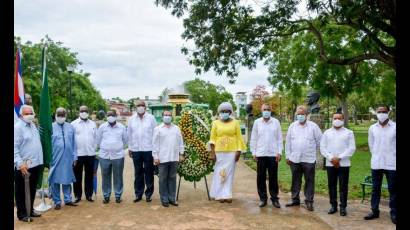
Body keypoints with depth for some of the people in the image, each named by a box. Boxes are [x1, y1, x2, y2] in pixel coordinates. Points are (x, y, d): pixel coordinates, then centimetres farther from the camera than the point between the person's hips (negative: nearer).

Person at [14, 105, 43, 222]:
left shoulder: (33, 125, 11)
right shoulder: (17, 127, -12)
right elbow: (15, 147, -18)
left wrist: (40, 160, 13)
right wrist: (20, 163, -24)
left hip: (35, 164, 8)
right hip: (23, 166, -7)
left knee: (32, 190, 18)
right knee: (22, 191, 7)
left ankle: (30, 210, 31)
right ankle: (22, 214, 19)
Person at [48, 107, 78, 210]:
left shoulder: (70, 127, 6)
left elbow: (74, 143, 7)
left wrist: (75, 157, 6)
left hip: (68, 159, 2)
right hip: (55, 159, -2)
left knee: (67, 179, 11)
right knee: (55, 180, 4)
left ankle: (67, 199, 22)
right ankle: (57, 202, 16)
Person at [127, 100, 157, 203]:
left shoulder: (151, 118, 0)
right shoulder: (131, 119, 7)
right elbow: (129, 134, 10)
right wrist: (130, 148, 8)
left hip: (148, 149, -2)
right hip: (136, 149, 2)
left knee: (149, 173, 4)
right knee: (138, 173, 9)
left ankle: (148, 194, 14)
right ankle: (138, 194, 18)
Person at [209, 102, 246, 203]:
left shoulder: (235, 122, 4)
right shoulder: (216, 123, 4)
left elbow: (239, 138, 3)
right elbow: (212, 139, 2)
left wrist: (238, 151, -4)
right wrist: (212, 152, -4)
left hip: (232, 151, 0)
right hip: (219, 152, 0)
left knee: (229, 172, 3)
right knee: (220, 173, 3)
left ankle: (227, 195, 9)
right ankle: (220, 195, 9)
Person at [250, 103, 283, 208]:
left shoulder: (276, 122, 4)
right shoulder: (257, 122, 4)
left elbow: (279, 138, 4)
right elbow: (253, 138, 6)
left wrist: (279, 152, -2)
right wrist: (254, 152, 1)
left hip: (273, 154, 0)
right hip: (260, 154, 1)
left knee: (273, 178, 5)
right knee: (261, 178, 4)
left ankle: (274, 198, 15)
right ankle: (263, 198, 14)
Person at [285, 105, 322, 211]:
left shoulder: (313, 126, -2)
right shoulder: (292, 126, 6)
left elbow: (320, 141, 5)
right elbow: (288, 142, 8)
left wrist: (313, 150, 10)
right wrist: (288, 156, 6)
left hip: (309, 159, -2)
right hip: (294, 159, 3)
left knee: (309, 181, 4)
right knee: (295, 181, 12)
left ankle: (309, 201, 15)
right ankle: (295, 199, 23)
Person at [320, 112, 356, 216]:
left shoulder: (349, 133, 4)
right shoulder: (327, 132, 9)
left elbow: (352, 148, -4)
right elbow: (322, 147, 4)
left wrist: (339, 158, -13)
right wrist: (331, 158, -10)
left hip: (344, 164, -2)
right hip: (330, 164, 2)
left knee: (343, 186, 1)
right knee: (331, 186, 7)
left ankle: (343, 207, 10)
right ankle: (333, 206, 18)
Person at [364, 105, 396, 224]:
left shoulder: (394, 127, -6)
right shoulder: (372, 128, 5)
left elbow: (395, 144, -1)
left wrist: (391, 157, 2)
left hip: (391, 164, -3)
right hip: (376, 164, 3)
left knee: (393, 189, 4)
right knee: (375, 189, 9)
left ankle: (394, 213, 15)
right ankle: (375, 211, 19)